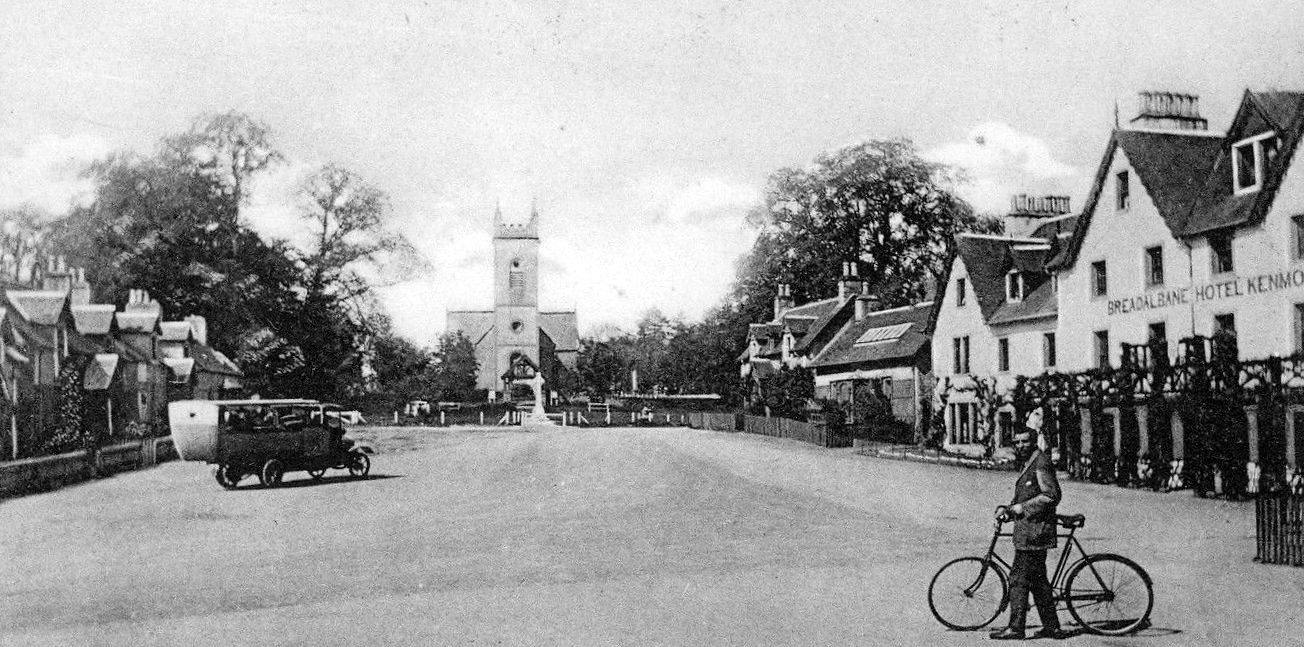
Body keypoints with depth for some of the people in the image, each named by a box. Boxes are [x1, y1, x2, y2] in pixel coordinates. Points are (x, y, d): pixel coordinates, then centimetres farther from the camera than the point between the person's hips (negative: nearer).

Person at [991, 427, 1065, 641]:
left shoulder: (1041, 463, -13)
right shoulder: (1029, 464, 19)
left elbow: (1051, 495, -21)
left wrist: (1022, 507, -17)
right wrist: (1009, 509, 11)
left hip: (1033, 531, -11)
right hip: (1028, 529, 11)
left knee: (1019, 579, -8)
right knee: (1037, 579, 14)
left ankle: (1015, 628, -4)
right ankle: (1051, 627, 20)